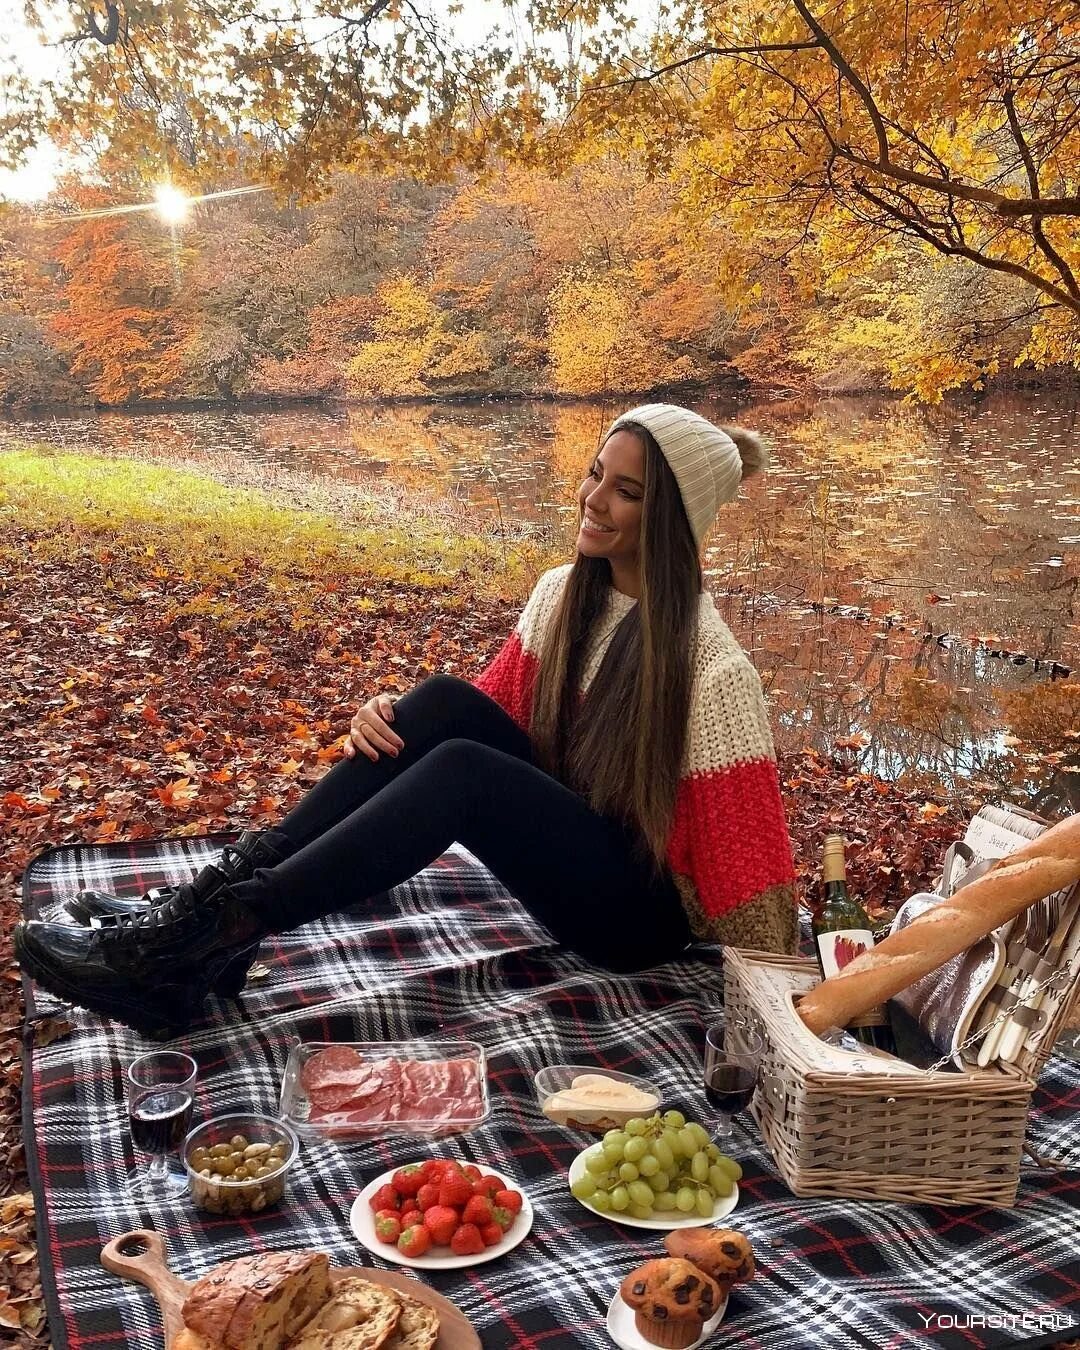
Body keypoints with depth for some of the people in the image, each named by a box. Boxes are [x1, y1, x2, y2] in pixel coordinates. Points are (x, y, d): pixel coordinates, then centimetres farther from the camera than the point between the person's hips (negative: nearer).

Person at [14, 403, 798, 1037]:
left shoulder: (712, 667, -20)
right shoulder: (563, 593, 1)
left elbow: (745, 850, -17)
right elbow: (487, 715, 7)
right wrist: (398, 724, -12)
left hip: (642, 911, -6)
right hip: (567, 846, 6)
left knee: (461, 770, -32)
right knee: (445, 705, -21)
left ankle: (198, 942, -32)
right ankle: (217, 895, -22)